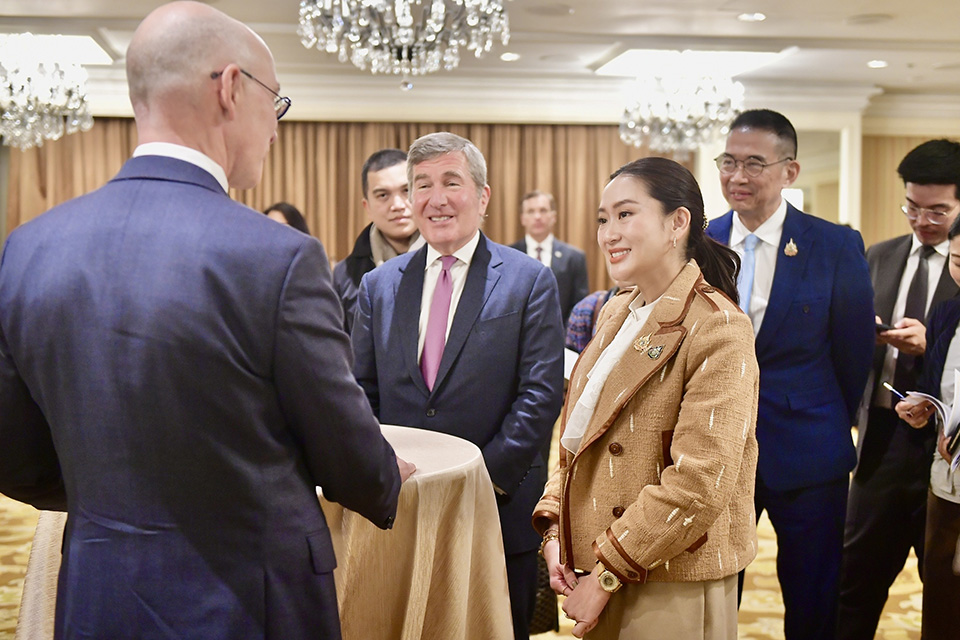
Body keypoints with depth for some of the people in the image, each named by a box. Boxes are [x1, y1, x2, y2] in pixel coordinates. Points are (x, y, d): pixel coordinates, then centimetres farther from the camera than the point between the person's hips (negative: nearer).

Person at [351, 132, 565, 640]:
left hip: (499, 512, -2)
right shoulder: (379, 285, 8)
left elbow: (541, 394, -8)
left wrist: (489, 475, -15)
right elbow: (362, 395, 8)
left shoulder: (529, 282, -2)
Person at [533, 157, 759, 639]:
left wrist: (607, 573, -17)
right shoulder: (615, 314, 9)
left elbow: (699, 485, -21)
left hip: (674, 591, -7)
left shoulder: (718, 329, -16)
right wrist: (555, 529, 0)